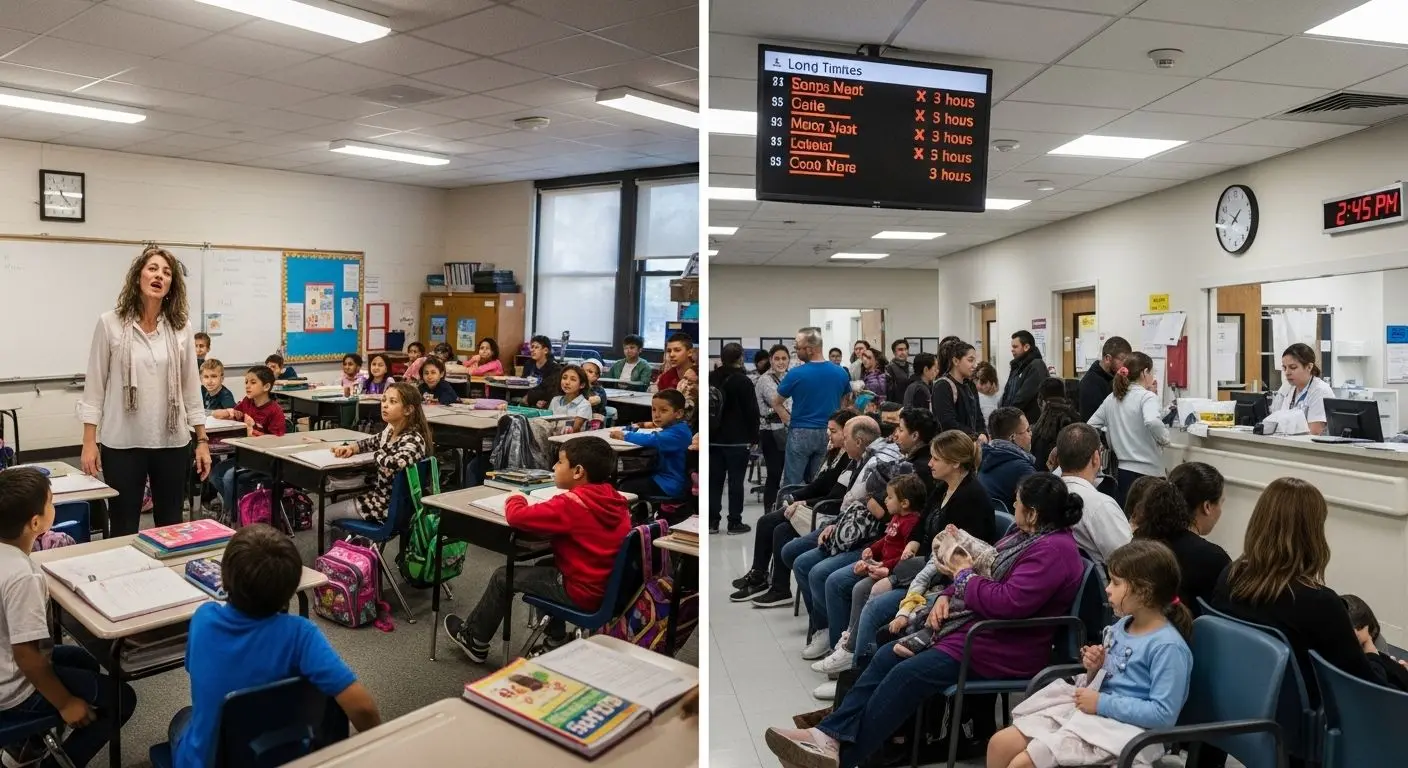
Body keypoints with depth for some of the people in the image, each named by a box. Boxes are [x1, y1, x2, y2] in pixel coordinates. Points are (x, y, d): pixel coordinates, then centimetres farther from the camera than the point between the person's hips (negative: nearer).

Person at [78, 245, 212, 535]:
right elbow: (94, 386, 0)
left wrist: (202, 440, 4)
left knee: (171, 527, 12)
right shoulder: (109, 323, -2)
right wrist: (89, 442, -4)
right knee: (123, 530, 7)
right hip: (121, 443, -2)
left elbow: (192, 387, 6)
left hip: (172, 442, 2)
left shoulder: (181, 327, 3)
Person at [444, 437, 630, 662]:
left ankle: (474, 641, 32)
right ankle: (556, 640, 41)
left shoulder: (572, 504, -23)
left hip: (582, 592, -8)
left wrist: (516, 498, -2)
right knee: (545, 566, 33)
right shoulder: (616, 500, -1)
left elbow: (517, 516, -23)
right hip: (608, 586, 8)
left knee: (503, 576, 10)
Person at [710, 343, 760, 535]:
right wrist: (754, 436, -1)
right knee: (736, 481, 1)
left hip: (714, 439, 5)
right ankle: (734, 523, 4)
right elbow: (752, 411, -11)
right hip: (737, 440, -5)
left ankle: (712, 521, 11)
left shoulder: (710, 378, 7)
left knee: (714, 480, 9)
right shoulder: (742, 380, -11)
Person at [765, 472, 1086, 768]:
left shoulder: (1053, 550, -19)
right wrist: (947, 596, 1)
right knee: (887, 656, -1)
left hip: (999, 649, -10)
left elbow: (1008, 603, -29)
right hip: (971, 624, 11)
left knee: (907, 675, -20)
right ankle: (831, 734, -8)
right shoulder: (1026, 536, 14)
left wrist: (964, 575, -13)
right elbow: (983, 572, 19)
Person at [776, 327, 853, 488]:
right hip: (828, 434, 4)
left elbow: (775, 402, 1)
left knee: (792, 484, 3)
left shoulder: (795, 374, -12)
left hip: (800, 433, -4)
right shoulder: (841, 373, -1)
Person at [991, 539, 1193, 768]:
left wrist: (1102, 703, -18)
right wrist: (1094, 670, -4)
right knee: (1000, 744, -2)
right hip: (1088, 712, 9)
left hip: (1122, 730, -8)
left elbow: (1164, 714, -22)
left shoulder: (1169, 647, -16)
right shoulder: (1120, 627, 10)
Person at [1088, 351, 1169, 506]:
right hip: (1146, 473, -6)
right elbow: (1152, 422, -28)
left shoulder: (1112, 398, 9)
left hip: (1122, 471, 6)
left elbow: (1091, 426, 13)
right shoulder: (1147, 396, -9)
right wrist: (1164, 438, -11)